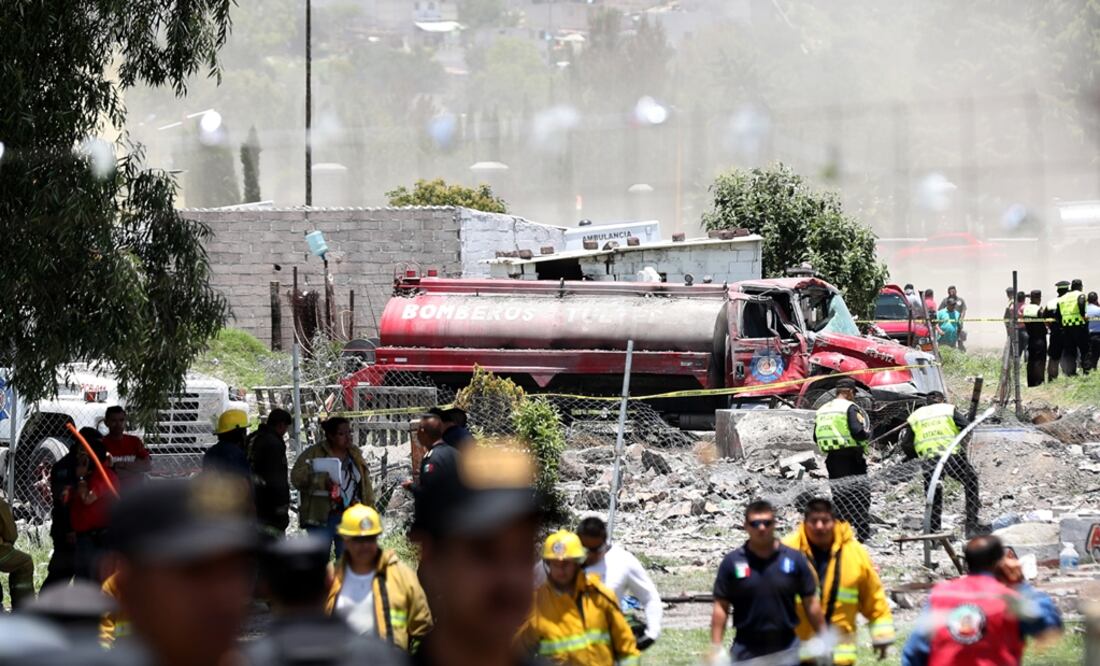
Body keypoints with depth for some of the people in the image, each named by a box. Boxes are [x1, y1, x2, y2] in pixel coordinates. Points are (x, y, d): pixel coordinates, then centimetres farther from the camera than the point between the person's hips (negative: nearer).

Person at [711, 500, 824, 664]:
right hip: (746, 651, 0)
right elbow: (721, 607, 0)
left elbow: (811, 603, 5)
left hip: (786, 651, 0)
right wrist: (716, 648, -5)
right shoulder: (732, 562, -1)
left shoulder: (795, 559, 1)